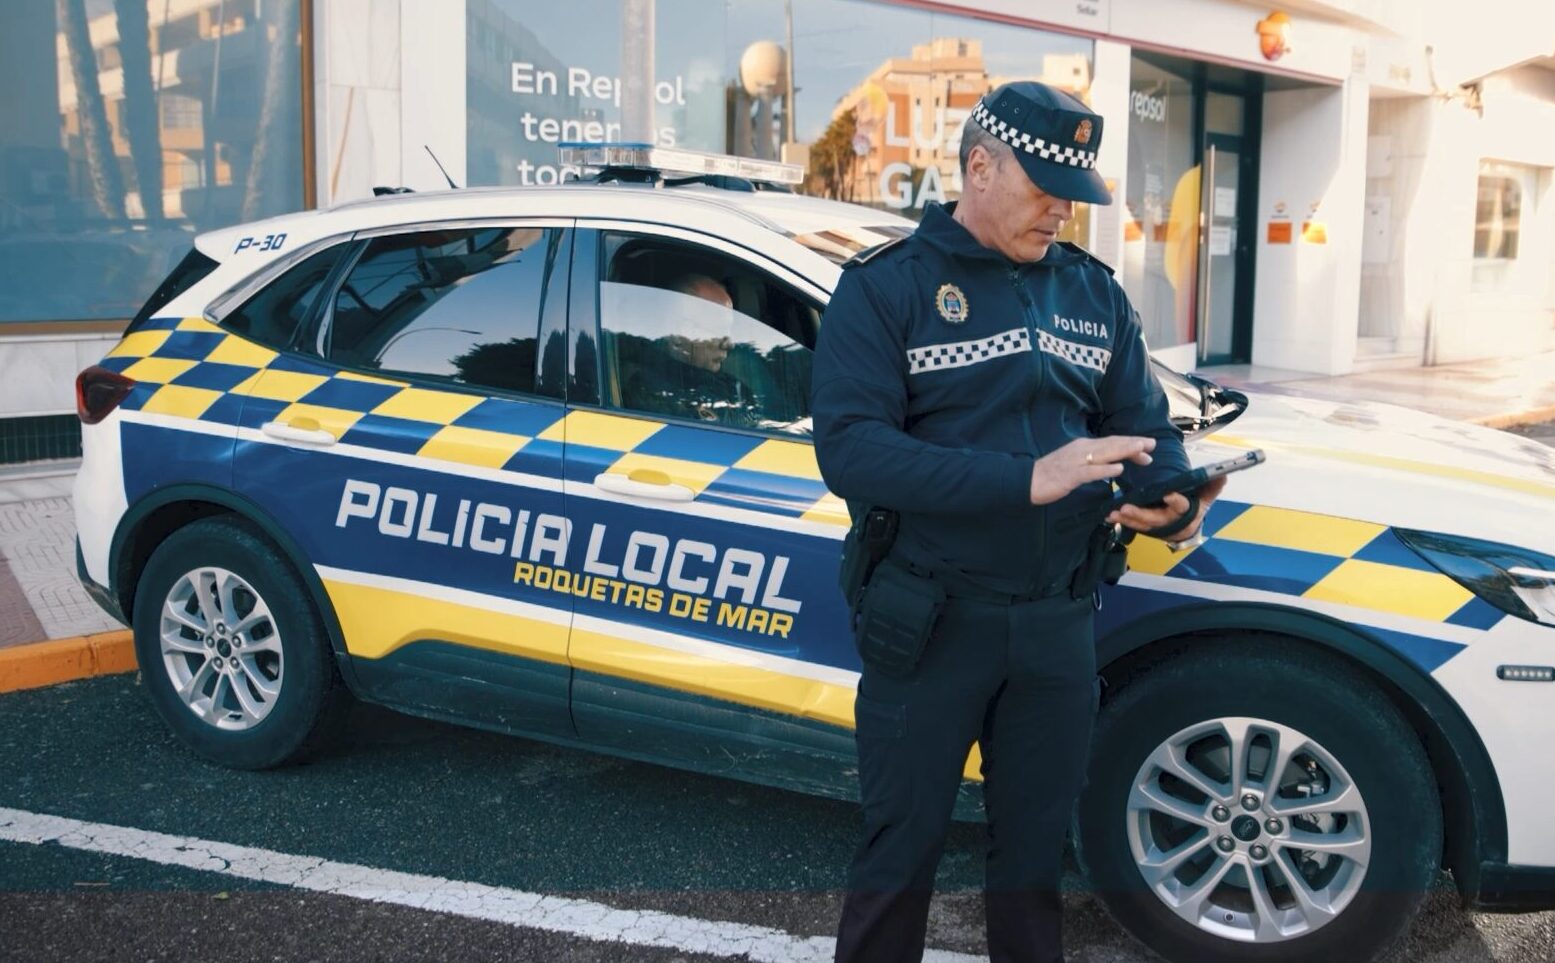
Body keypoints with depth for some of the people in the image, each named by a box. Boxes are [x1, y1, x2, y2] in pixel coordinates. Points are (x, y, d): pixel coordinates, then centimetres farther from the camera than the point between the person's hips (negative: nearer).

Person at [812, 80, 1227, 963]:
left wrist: (1173, 502, -15)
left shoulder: (1094, 292, 7)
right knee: (901, 853, 10)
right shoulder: (887, 286, -8)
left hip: (1060, 622, 4)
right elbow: (850, 449, -19)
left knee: (1036, 852, 19)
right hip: (930, 621, -4)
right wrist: (1027, 480, -27)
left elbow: (1147, 424, 10)